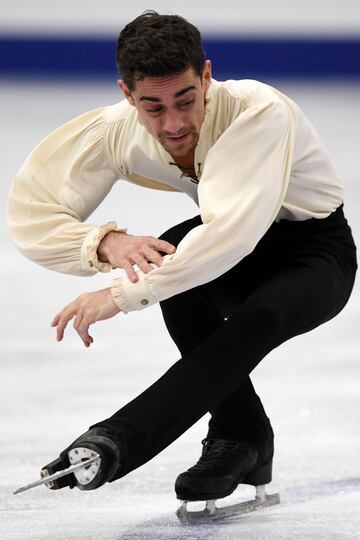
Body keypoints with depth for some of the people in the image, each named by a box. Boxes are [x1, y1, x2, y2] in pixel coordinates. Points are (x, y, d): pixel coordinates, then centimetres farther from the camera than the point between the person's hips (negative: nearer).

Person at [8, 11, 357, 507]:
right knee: (174, 255, -28)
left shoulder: (260, 112, -35)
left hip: (318, 250, -5)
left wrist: (122, 296, -47)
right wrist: (106, 243, -40)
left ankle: (119, 440, -40)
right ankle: (240, 435, -13)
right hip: (239, 255, 5)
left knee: (258, 318, -35)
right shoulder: (115, 131, -19)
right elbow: (29, 213, -20)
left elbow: (232, 234, -46)